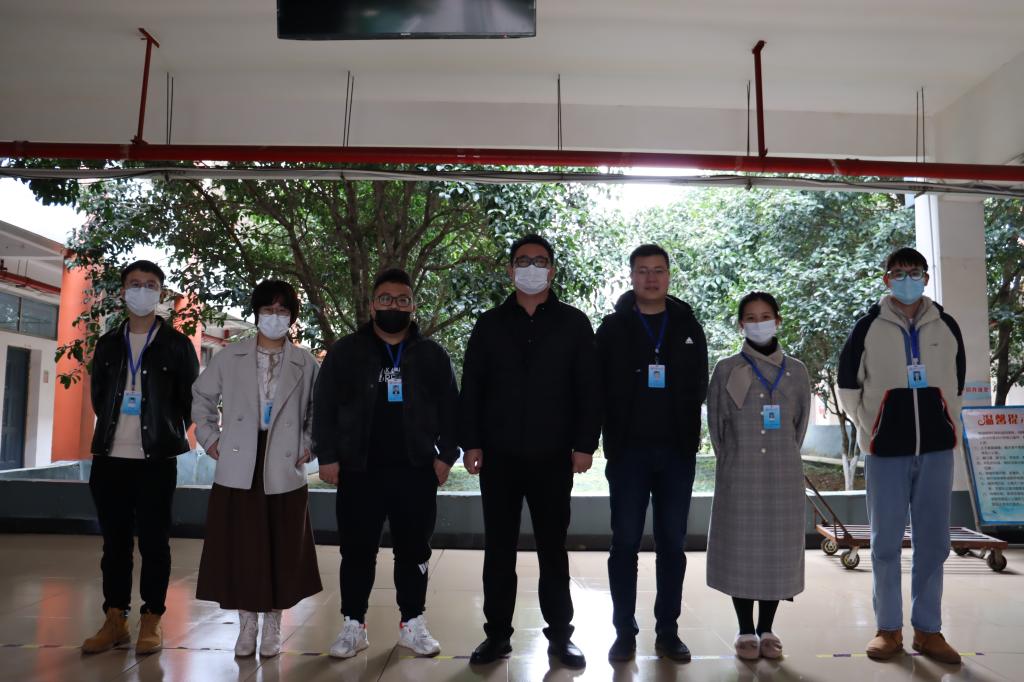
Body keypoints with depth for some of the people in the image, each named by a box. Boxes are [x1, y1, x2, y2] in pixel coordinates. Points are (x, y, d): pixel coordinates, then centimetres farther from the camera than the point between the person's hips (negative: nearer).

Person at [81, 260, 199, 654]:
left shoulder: (177, 344, 1)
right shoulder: (108, 344, 11)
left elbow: (189, 398, 3)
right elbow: (98, 395, 18)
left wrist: (168, 433, 5)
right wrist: (113, 429, 13)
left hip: (156, 458, -3)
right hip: (110, 457, 3)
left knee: (154, 541, 2)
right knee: (115, 540, 8)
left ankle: (151, 620, 12)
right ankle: (115, 619, 18)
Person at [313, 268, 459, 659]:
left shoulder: (432, 355, 7)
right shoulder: (345, 352, 5)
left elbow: (450, 408, 7)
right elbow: (325, 407, 3)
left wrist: (446, 455, -2)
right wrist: (328, 456, -3)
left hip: (416, 470, 1)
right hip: (359, 470, -1)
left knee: (414, 551, 9)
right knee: (357, 551, 7)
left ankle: (413, 624, 22)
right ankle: (353, 625, 21)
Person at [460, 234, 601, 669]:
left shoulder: (574, 323, 4)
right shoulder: (490, 324, 8)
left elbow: (589, 388, 1)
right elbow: (471, 388, 5)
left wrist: (585, 444, -5)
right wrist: (471, 443, -3)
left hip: (552, 456, -1)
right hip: (499, 455, 1)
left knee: (553, 548, 9)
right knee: (498, 548, 8)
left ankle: (560, 635, 21)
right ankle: (497, 634, 20)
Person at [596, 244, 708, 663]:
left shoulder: (687, 326, 7)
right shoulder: (614, 328, 2)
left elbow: (699, 386, 9)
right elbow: (599, 389, 0)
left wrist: (688, 433, 1)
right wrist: (613, 435, -5)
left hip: (677, 451, 2)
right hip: (629, 451, -2)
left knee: (672, 543, 8)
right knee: (625, 543, 3)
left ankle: (667, 631, 20)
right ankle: (625, 632, 14)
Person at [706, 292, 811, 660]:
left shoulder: (796, 370, 7)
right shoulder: (726, 370, 1)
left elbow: (800, 422, 12)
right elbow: (716, 424, 3)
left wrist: (784, 457, 9)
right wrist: (733, 461, 3)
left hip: (784, 476, 2)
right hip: (739, 477, -2)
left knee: (779, 551, 6)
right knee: (741, 551, 2)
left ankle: (767, 630, 20)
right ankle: (746, 632, 15)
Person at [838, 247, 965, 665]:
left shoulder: (946, 326, 7)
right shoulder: (869, 326, -1)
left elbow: (957, 382, 17)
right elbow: (848, 384, 3)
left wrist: (946, 424, 13)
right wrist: (869, 428, 2)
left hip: (936, 448, 3)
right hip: (886, 449, -2)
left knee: (933, 542, 8)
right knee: (886, 542, 3)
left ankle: (928, 630, 19)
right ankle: (889, 629, 15)